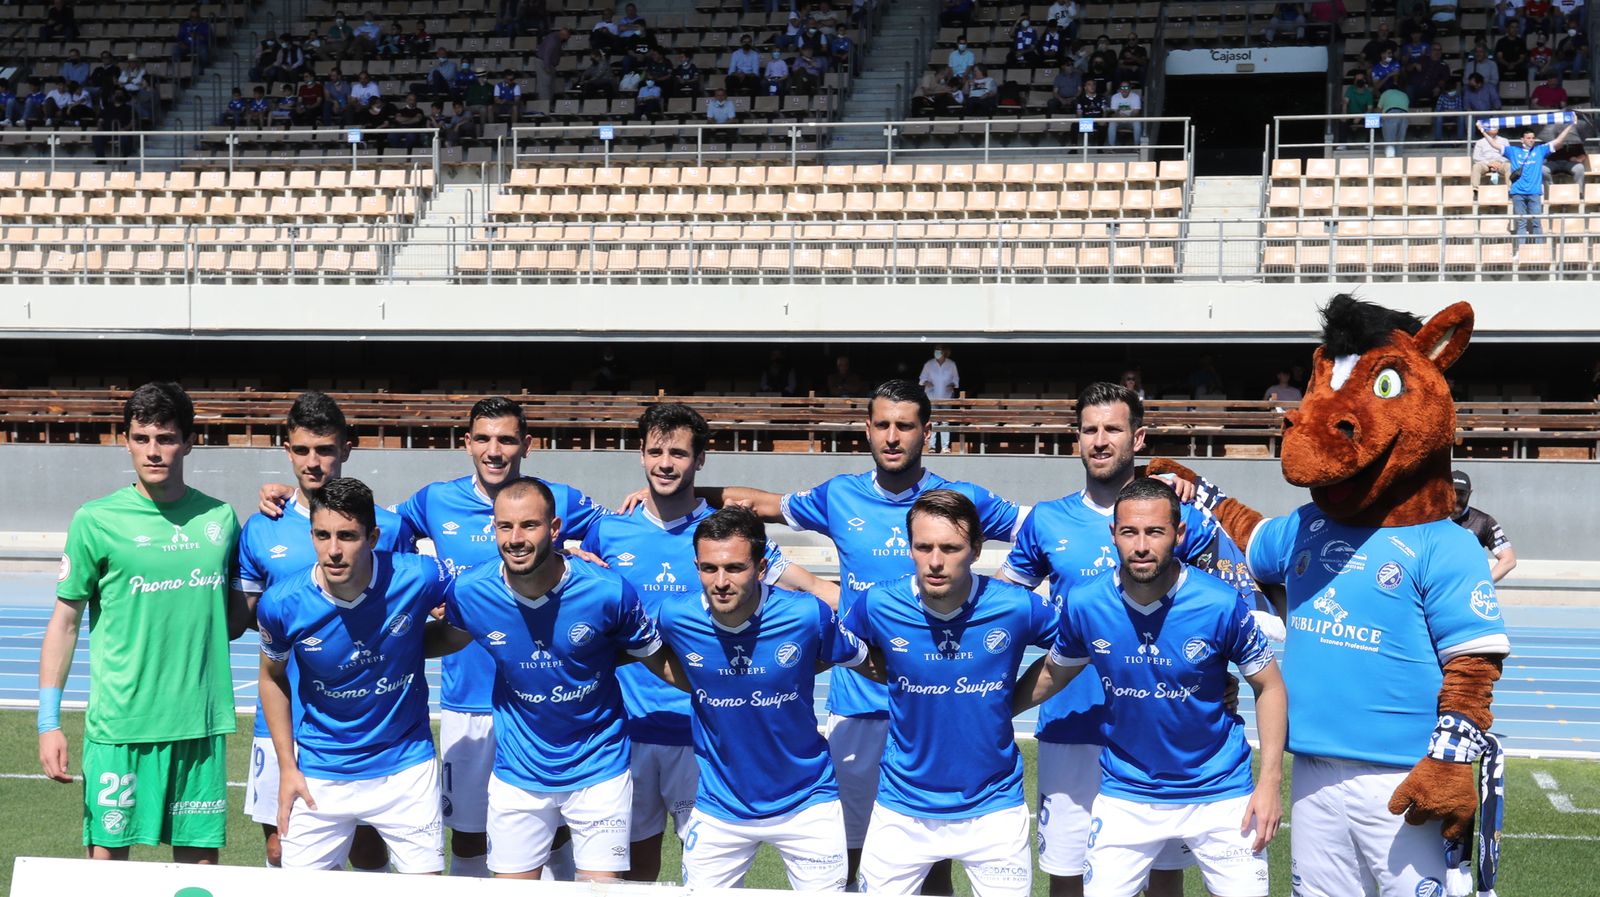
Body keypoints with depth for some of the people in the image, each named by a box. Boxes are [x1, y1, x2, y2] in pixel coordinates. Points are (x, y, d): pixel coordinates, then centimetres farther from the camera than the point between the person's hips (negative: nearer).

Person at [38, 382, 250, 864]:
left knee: (199, 860, 7)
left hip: (201, 723, 3)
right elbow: (65, 622, 2)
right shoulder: (96, 521, -2)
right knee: (107, 854, 1)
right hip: (119, 723, -3)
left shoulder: (220, 518, 7)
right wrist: (49, 721, -4)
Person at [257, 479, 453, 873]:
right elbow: (272, 677, 4)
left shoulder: (420, 578, -19)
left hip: (406, 768, 0)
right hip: (319, 776, 0)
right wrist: (286, 766, 3)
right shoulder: (281, 603, -15)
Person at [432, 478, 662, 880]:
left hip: (598, 769, -2)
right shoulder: (469, 591, -13)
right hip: (517, 774, 2)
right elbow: (449, 640, 11)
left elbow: (655, 658, -3)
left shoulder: (608, 592, -20)